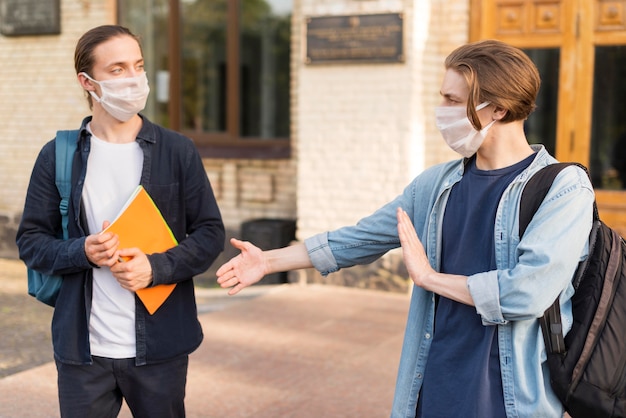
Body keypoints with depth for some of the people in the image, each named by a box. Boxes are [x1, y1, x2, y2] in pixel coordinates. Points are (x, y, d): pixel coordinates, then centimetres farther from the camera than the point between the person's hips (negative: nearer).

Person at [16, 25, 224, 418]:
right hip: (83, 349, 0)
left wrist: (157, 267, -15)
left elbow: (211, 233, 1)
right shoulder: (58, 155, 2)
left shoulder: (178, 151, 0)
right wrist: (82, 252, -15)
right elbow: (31, 240, 4)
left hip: (159, 346, 0)